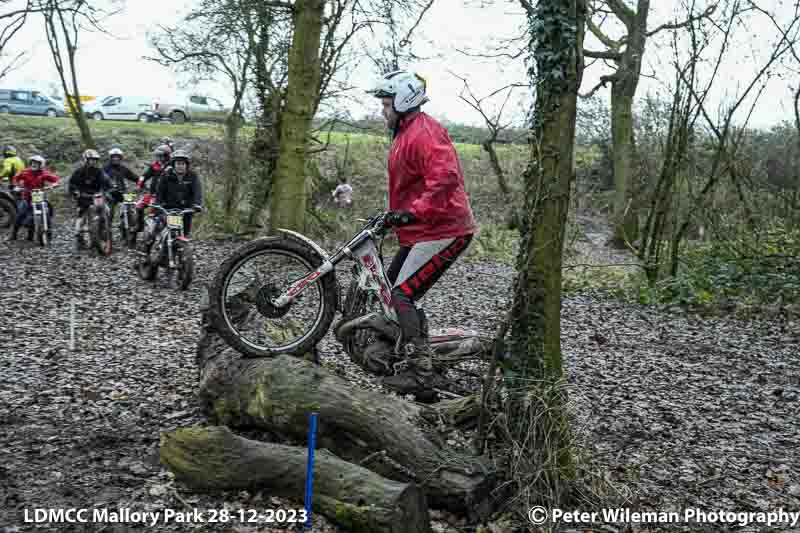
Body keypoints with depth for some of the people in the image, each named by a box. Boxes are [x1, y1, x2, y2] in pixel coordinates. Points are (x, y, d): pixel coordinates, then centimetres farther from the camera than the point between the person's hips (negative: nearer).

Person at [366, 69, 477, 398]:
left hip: (440, 231, -11)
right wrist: (396, 214, 27)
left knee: (402, 295, -13)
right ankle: (421, 353, 22)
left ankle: (420, 372, -7)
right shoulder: (407, 132, 19)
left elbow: (445, 177, -32)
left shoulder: (422, 134, -17)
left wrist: (414, 212, -35)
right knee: (391, 286, 14)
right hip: (423, 230, 11)